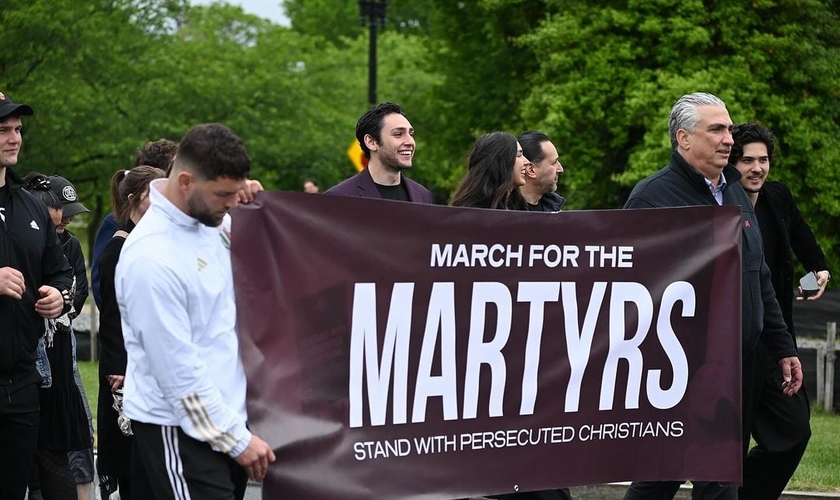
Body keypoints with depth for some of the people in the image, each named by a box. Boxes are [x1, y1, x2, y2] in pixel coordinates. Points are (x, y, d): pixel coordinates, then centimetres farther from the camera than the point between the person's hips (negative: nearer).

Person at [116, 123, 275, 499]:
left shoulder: (210, 223, 5)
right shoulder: (152, 257, -20)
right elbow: (179, 372, -19)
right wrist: (237, 439, -15)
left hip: (226, 413, 8)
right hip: (181, 430, -8)